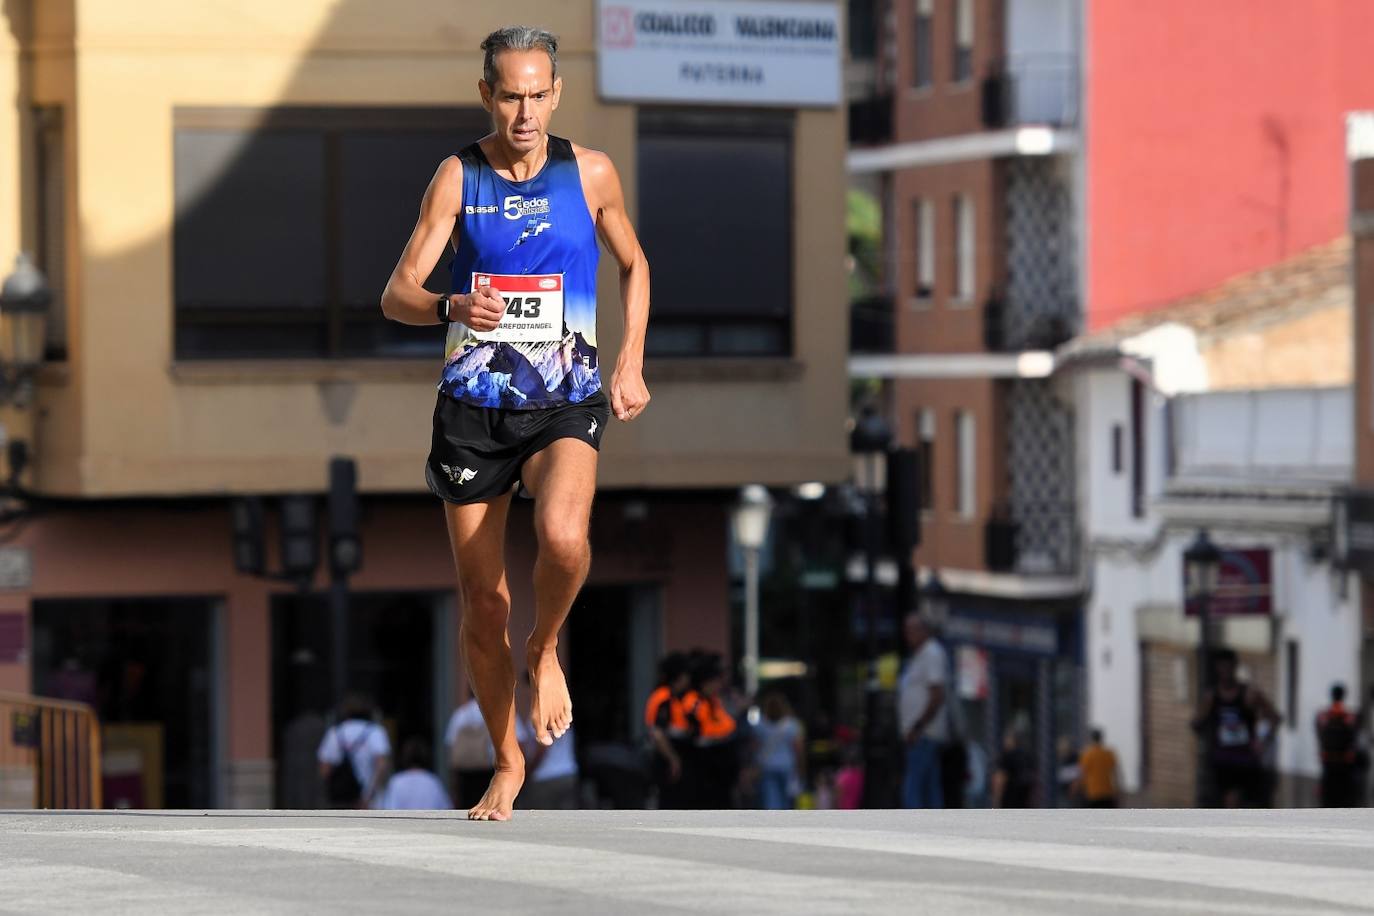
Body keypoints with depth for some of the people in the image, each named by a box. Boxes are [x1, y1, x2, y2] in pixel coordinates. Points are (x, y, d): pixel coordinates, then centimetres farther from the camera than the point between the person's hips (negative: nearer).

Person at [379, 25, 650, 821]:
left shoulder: (590, 174, 2)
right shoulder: (458, 178, -1)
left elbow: (633, 264, 20)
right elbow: (397, 294, -6)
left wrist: (631, 362, 8)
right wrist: (452, 308, -28)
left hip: (565, 404, -1)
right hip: (473, 406, 1)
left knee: (564, 535, -31)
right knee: (483, 605, 3)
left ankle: (547, 650, 0)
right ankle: (508, 763, 22)